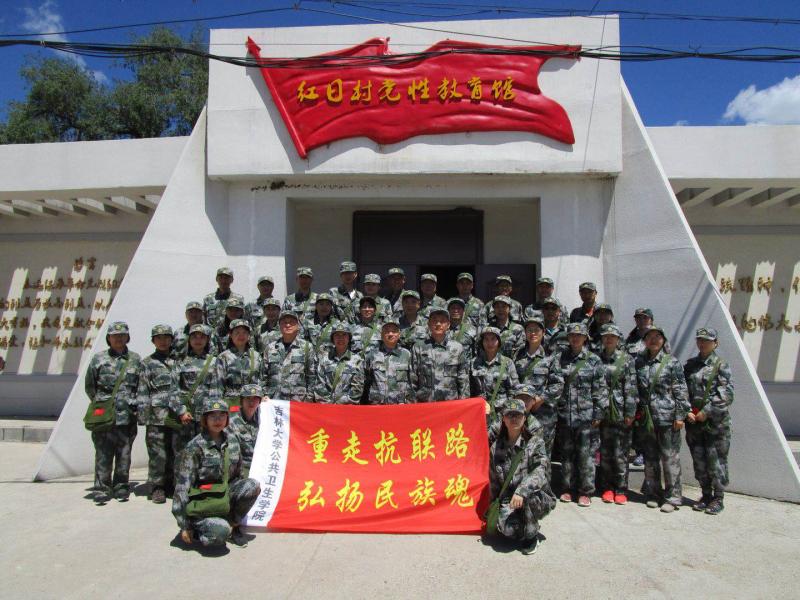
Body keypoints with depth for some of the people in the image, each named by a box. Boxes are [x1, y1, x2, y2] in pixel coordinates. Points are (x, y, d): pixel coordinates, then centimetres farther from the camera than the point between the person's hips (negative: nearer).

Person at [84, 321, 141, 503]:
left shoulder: (135, 359, 9)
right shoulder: (99, 358, 7)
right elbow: (89, 386, 13)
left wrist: (135, 403, 5)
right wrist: (99, 402, 7)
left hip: (127, 415, 1)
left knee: (124, 453, 6)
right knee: (103, 454, -2)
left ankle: (121, 488, 16)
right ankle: (102, 489, 6)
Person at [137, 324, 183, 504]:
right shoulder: (147, 363, 7)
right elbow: (142, 392, 2)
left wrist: (181, 411, 5)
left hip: (178, 416, 3)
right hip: (157, 416, -2)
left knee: (176, 452, 4)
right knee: (158, 454, -2)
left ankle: (171, 485, 17)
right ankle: (157, 488, 10)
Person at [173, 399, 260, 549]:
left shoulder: (231, 440, -1)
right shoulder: (195, 447, -17)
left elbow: (237, 473, 12)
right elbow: (183, 486, -17)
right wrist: (184, 526, -16)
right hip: (200, 502, -5)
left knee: (253, 485, -19)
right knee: (221, 531, -31)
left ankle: (232, 525, 1)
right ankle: (196, 530, 3)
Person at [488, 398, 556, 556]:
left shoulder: (534, 442, -7)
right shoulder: (497, 447, 4)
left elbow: (541, 470, -24)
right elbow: (493, 479, 13)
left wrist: (521, 491, -37)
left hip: (538, 500, -2)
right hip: (508, 499, 2)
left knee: (528, 496, -36)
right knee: (507, 528, -27)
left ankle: (531, 536, -7)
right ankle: (529, 527, 11)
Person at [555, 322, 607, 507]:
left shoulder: (593, 360, 0)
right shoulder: (560, 358, 5)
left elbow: (600, 388, 0)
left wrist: (598, 413, -4)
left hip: (585, 415, -2)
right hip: (564, 414, 2)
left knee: (585, 454, 2)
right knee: (566, 453, 11)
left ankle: (586, 491, 15)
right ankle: (568, 488, 24)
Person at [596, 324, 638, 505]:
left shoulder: (627, 360, 0)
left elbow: (631, 388, -4)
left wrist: (630, 413, -9)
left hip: (620, 413, -2)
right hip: (602, 412, 3)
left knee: (620, 453, 1)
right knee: (604, 452, 8)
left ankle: (621, 490, 13)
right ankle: (607, 488, 19)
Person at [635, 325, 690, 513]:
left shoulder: (672, 362, -3)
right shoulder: (639, 362, 8)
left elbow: (681, 390, -5)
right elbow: (635, 389, 15)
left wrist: (680, 415, -9)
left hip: (667, 417, -4)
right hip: (646, 418, 4)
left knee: (670, 458, 2)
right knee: (650, 458, 13)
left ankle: (672, 497, 12)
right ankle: (652, 493, 25)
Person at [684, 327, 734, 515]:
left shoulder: (721, 366, -3)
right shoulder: (690, 365, 10)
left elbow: (726, 395, -10)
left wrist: (707, 412, -14)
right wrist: (687, 411, -4)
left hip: (715, 422, -4)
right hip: (694, 421, 4)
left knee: (716, 461, 1)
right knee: (699, 461, 11)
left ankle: (718, 499, 14)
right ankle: (706, 495, 25)